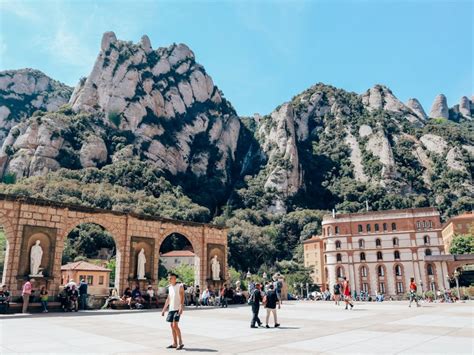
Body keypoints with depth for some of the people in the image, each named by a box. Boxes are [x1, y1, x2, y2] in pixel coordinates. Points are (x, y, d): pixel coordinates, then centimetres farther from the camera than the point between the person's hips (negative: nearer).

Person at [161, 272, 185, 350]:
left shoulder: (180, 286, -6)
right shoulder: (170, 287, 15)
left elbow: (182, 298, -12)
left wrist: (181, 308, -23)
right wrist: (164, 309, 17)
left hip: (177, 309, -7)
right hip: (171, 309, 7)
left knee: (175, 325, -12)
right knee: (172, 325, 7)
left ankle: (180, 343, -2)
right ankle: (175, 343, 14)